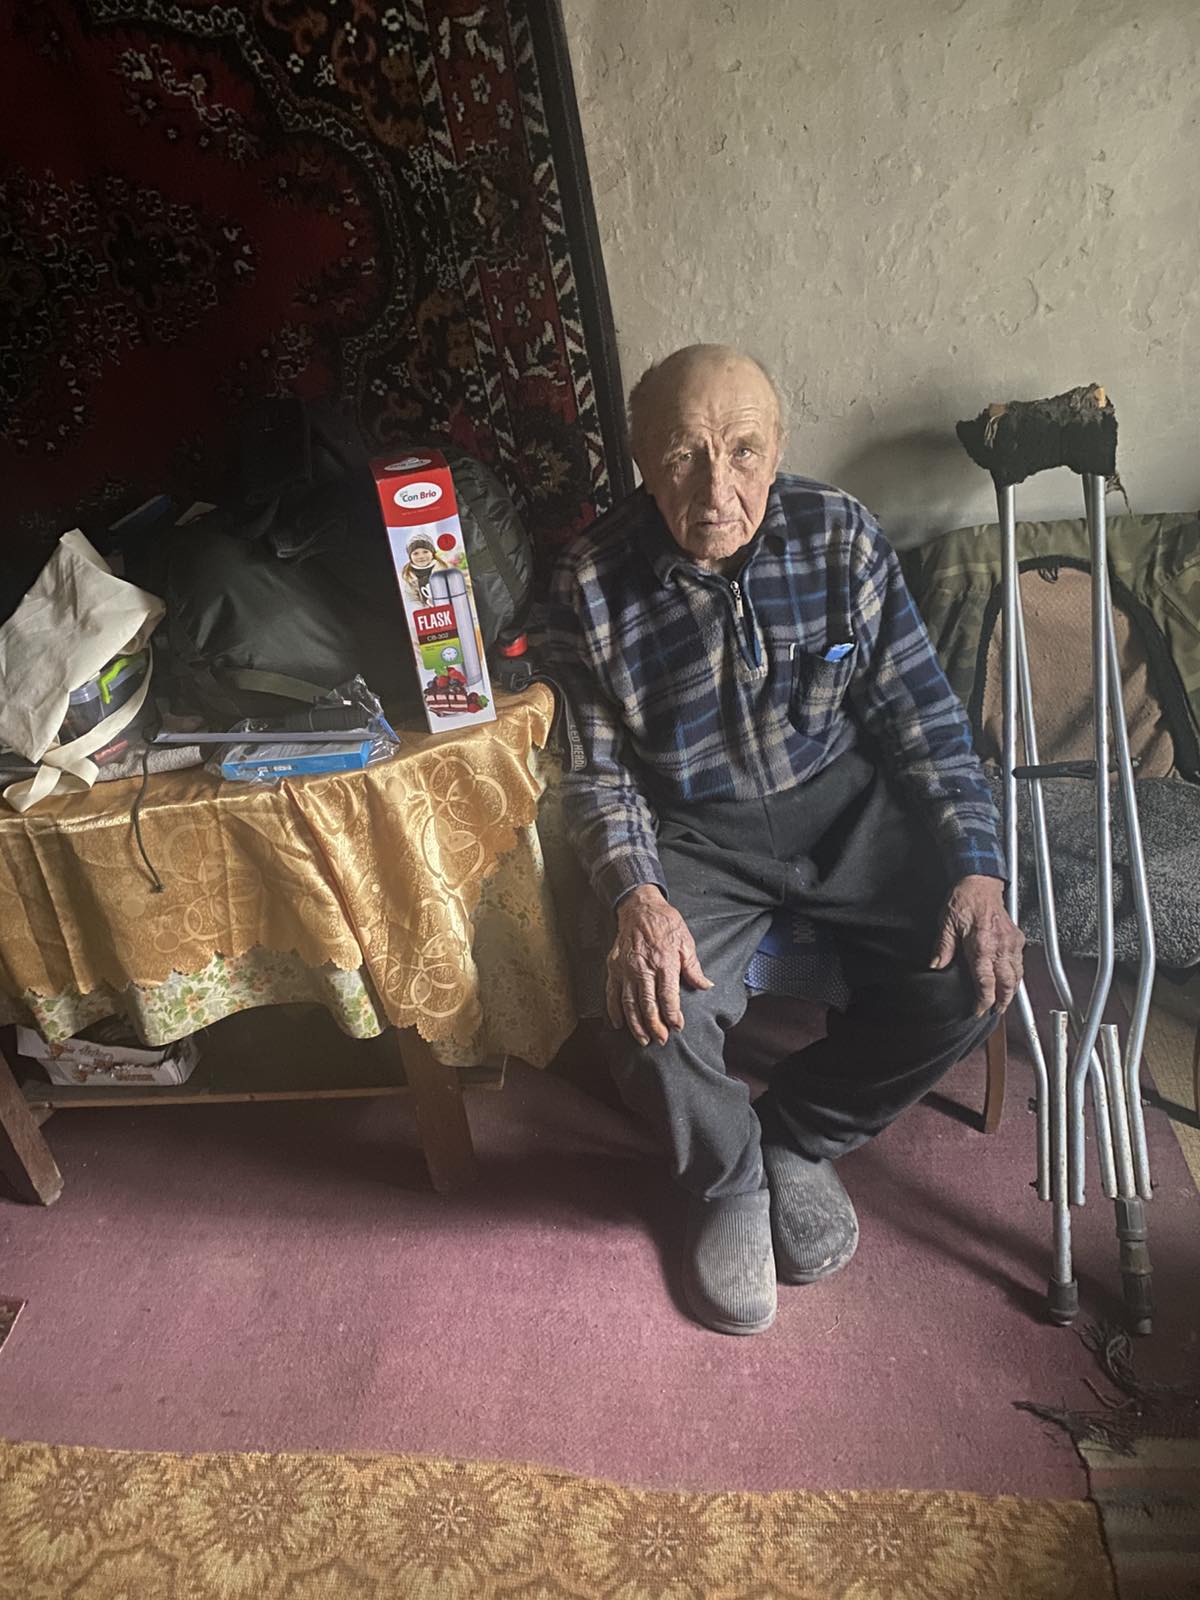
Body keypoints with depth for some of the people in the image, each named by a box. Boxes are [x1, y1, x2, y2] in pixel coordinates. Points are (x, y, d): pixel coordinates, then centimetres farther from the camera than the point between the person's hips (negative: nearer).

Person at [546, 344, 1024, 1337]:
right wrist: (637, 896, -23)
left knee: (977, 976, -17)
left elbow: (921, 715, -2)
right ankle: (730, 1181, 12)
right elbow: (601, 772, -4)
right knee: (658, 1024, -25)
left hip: (844, 801, 2)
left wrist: (977, 868, -12)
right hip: (697, 831, -1)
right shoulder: (595, 586, -10)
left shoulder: (841, 535, -6)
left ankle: (800, 1140, 10)